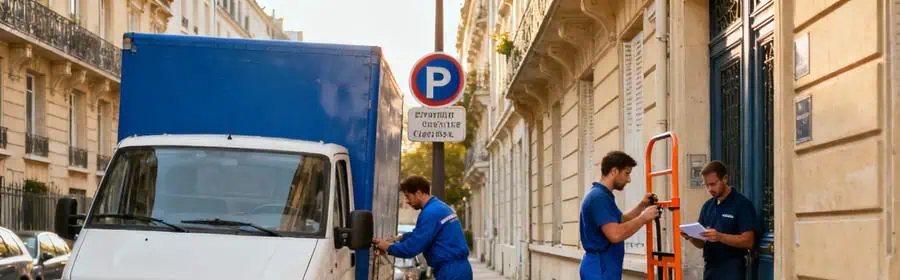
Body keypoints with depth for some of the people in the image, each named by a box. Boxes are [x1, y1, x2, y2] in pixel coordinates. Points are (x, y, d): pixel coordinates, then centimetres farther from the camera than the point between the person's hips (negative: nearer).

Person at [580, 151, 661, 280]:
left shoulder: (603, 196, 15)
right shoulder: (599, 197, -18)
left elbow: (621, 221, 30)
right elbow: (615, 234, -27)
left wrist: (642, 206, 16)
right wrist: (644, 217, -16)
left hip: (604, 269, 11)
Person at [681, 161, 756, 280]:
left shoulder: (742, 204, -7)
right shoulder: (707, 206, 13)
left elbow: (748, 241, -14)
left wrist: (719, 237, -26)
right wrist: (691, 237, -7)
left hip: (731, 269, -7)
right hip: (710, 267, 7)